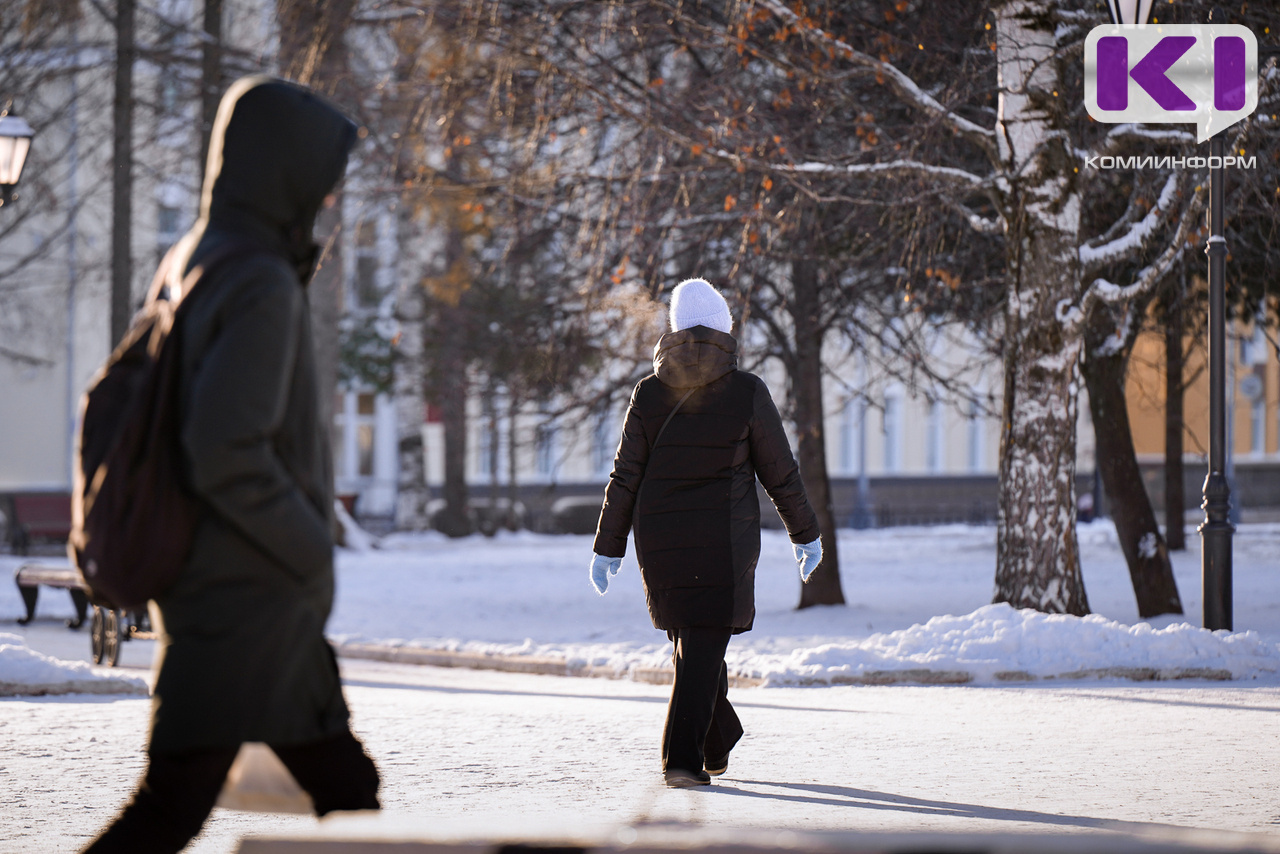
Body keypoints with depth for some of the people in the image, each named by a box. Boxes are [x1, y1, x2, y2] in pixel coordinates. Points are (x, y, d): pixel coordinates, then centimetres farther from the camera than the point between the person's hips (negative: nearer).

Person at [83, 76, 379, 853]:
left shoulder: (191, 265, 11)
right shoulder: (261, 286, -17)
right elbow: (227, 456, -25)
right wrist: (312, 550, -13)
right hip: (245, 597, -10)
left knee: (346, 787, 15)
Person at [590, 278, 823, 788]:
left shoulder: (650, 394, -1)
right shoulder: (747, 393, -7)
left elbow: (625, 478, 0)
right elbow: (780, 473, -1)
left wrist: (608, 548, 7)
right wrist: (806, 533, 12)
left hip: (660, 536, 3)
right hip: (725, 537, -3)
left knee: (690, 638, 20)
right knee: (703, 647, -4)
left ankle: (717, 746, 34)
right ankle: (682, 759, -16)